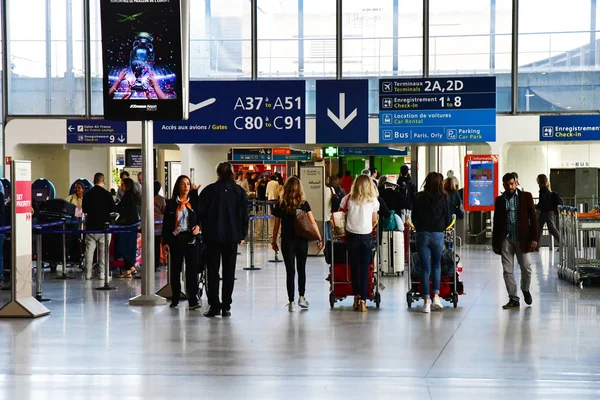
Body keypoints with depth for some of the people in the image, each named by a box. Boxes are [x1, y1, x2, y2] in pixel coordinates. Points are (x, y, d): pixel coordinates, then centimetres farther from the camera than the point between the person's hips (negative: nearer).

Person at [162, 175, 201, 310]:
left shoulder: (194, 202, 5)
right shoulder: (171, 204, 4)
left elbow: (201, 217, 13)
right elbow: (166, 224, 4)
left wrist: (198, 226, -9)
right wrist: (165, 242, -1)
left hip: (191, 239, 0)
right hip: (176, 239, 0)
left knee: (192, 269, -4)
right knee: (175, 269, 6)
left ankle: (193, 300, -5)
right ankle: (175, 299, 17)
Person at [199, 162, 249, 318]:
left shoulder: (209, 191, -3)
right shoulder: (239, 191, 2)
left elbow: (200, 213, -4)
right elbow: (244, 215, 2)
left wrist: (204, 230, 6)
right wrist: (242, 235, 8)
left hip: (212, 236, -1)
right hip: (232, 236, 1)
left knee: (213, 271, 5)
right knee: (229, 272, 7)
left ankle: (214, 305, -1)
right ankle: (226, 307, 5)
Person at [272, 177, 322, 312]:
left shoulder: (281, 205, -5)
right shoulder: (304, 204, -2)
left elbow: (276, 225, -1)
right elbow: (312, 222, -7)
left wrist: (274, 241, 9)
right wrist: (319, 238, -2)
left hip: (287, 242, -1)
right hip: (302, 241, 1)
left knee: (290, 271, 2)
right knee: (301, 269, 18)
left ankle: (291, 302, 1)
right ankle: (302, 298, 24)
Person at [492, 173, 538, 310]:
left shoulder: (526, 196, 4)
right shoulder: (500, 200, 10)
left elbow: (533, 218, 1)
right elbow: (496, 221, 12)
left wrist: (534, 238, -6)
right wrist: (495, 242, 8)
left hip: (522, 239, -2)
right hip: (505, 239, 2)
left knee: (526, 267, 0)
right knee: (508, 270, 0)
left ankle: (525, 290, 27)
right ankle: (513, 299, 6)